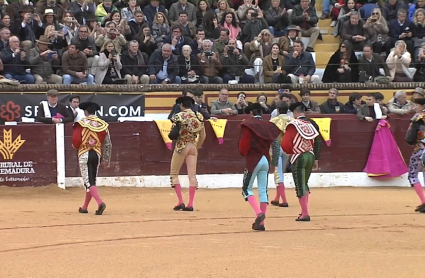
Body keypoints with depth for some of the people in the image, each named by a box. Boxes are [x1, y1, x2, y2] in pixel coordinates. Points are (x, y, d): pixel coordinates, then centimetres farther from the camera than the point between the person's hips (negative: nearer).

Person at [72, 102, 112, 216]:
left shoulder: (81, 124, -8)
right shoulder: (102, 125, 5)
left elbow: (75, 142, -14)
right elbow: (107, 143, 8)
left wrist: (76, 146, 10)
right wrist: (106, 159, 18)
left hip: (84, 155, -4)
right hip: (97, 154, 4)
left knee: (88, 182, -6)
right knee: (92, 180, 16)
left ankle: (100, 202, -27)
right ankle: (85, 207, 24)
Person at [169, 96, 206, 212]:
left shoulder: (179, 116, -11)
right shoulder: (199, 116, 5)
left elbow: (174, 134, -16)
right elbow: (202, 136, 8)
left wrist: (171, 135, 6)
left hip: (181, 146, -4)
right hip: (193, 146, 4)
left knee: (174, 173, 8)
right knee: (192, 175, 5)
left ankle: (180, 202, -1)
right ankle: (190, 204, 1)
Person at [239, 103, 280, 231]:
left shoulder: (248, 126, -7)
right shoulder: (268, 126, 9)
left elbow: (243, 146, -12)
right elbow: (271, 144, 8)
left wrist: (245, 153, 7)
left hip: (253, 160, -5)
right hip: (266, 160, 5)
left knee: (246, 189, 4)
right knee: (263, 191, 7)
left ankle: (259, 213, -18)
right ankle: (261, 223, 6)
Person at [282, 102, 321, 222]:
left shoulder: (293, 125, -11)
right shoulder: (312, 124, 6)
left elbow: (285, 145, -12)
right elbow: (317, 142, 10)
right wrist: (316, 160, 17)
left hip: (298, 158, -6)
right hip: (310, 156, 6)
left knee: (300, 186, -1)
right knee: (304, 184, 21)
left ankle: (305, 214, -4)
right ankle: (304, 211, 23)